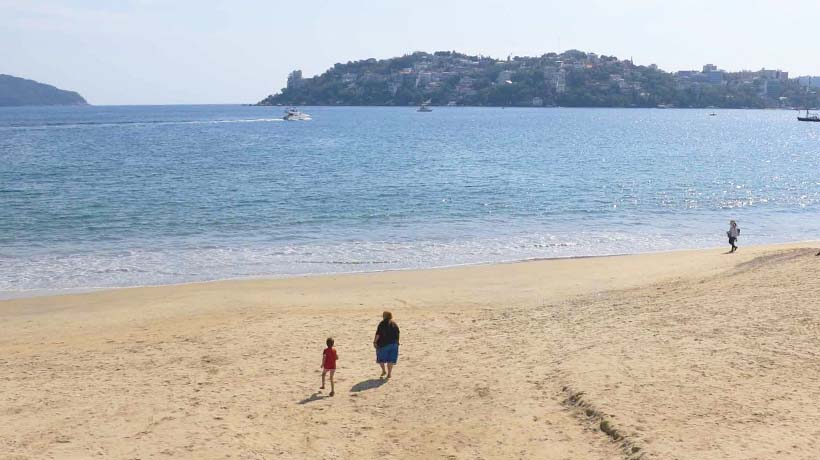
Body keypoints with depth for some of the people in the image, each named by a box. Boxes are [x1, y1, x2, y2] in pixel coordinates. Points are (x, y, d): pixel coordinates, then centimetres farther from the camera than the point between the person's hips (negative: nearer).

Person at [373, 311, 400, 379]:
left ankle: (383, 370, 12)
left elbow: (378, 334, -13)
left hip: (383, 344, -4)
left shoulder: (382, 324, -8)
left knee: (381, 358, 15)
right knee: (391, 359, 7)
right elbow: (397, 335, 9)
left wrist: (375, 341, -7)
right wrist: (396, 343, 18)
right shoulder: (395, 324, 7)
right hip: (393, 344, 4)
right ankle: (389, 373, 6)